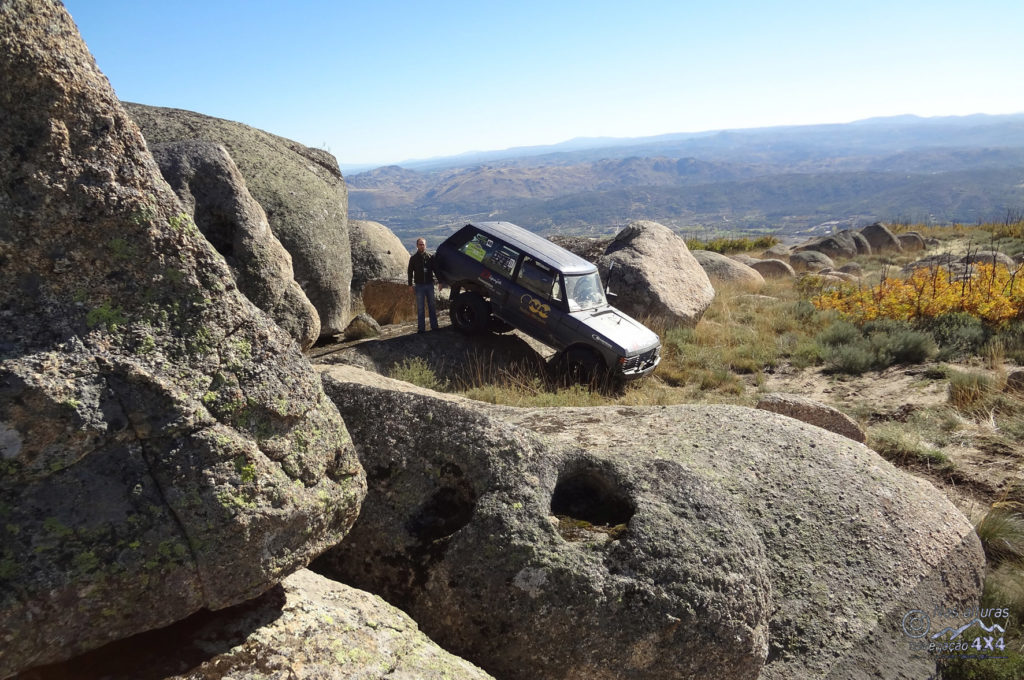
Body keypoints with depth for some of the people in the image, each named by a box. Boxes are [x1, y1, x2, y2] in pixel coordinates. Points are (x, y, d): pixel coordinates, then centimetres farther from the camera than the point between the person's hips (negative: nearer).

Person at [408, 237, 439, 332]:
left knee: (432, 306, 7)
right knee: (420, 308, 2)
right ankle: (421, 327, 6)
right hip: (419, 285, -1)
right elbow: (410, 272, 5)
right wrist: (410, 284, -2)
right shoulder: (413, 258, 3)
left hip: (429, 284, 1)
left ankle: (434, 326, 14)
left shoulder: (430, 257, 5)